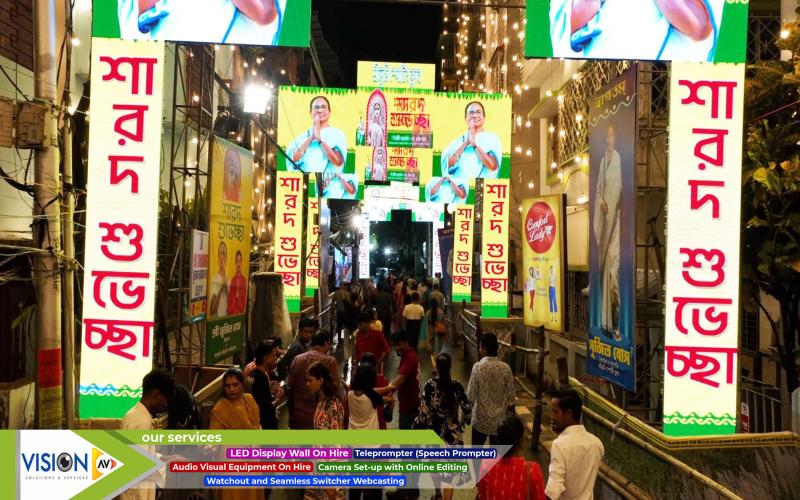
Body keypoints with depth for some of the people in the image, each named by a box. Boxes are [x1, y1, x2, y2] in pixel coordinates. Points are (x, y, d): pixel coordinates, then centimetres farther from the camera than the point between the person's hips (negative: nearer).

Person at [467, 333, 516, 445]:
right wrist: (509, 410, 13)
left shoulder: (478, 367, -17)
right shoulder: (505, 368, -10)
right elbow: (510, 396, -5)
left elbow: (471, 395, -13)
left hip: (481, 417, -2)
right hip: (499, 418, 2)